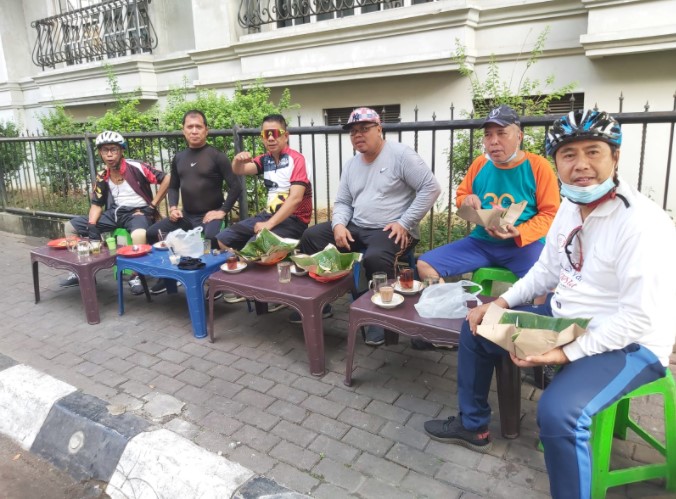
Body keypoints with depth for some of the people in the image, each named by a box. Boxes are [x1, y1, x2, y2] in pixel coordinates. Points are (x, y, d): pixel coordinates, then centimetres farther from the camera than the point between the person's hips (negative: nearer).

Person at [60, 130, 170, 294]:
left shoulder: (136, 167, -12)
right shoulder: (101, 177, 5)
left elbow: (166, 179, -15)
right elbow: (96, 204, 10)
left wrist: (152, 205, -12)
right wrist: (91, 225, -8)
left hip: (139, 212, -6)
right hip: (115, 212, 7)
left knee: (139, 234, -42)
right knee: (71, 226, 3)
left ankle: (136, 276, -19)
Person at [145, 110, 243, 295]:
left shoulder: (217, 156, -7)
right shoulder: (179, 158, 10)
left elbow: (236, 186, -11)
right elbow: (173, 187, 19)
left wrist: (223, 211, -15)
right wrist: (173, 207, 1)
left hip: (210, 215, -6)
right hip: (186, 215, 6)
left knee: (209, 241, -35)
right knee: (151, 234, -1)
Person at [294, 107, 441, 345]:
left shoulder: (400, 154, -9)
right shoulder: (351, 164, 13)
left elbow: (431, 188, -13)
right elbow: (342, 202, 14)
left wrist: (404, 223, -18)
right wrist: (339, 225, -9)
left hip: (391, 231, -7)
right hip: (357, 228, 7)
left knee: (374, 258, -38)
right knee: (311, 236, -4)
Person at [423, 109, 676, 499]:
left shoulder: (643, 223, -25)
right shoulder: (571, 207, 3)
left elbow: (639, 318, -27)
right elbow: (547, 270, 13)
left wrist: (567, 353, -28)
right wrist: (502, 302, 1)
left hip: (628, 343, -9)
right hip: (563, 320, 9)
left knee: (558, 411, -35)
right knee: (477, 327, 12)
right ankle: (474, 425, 30)